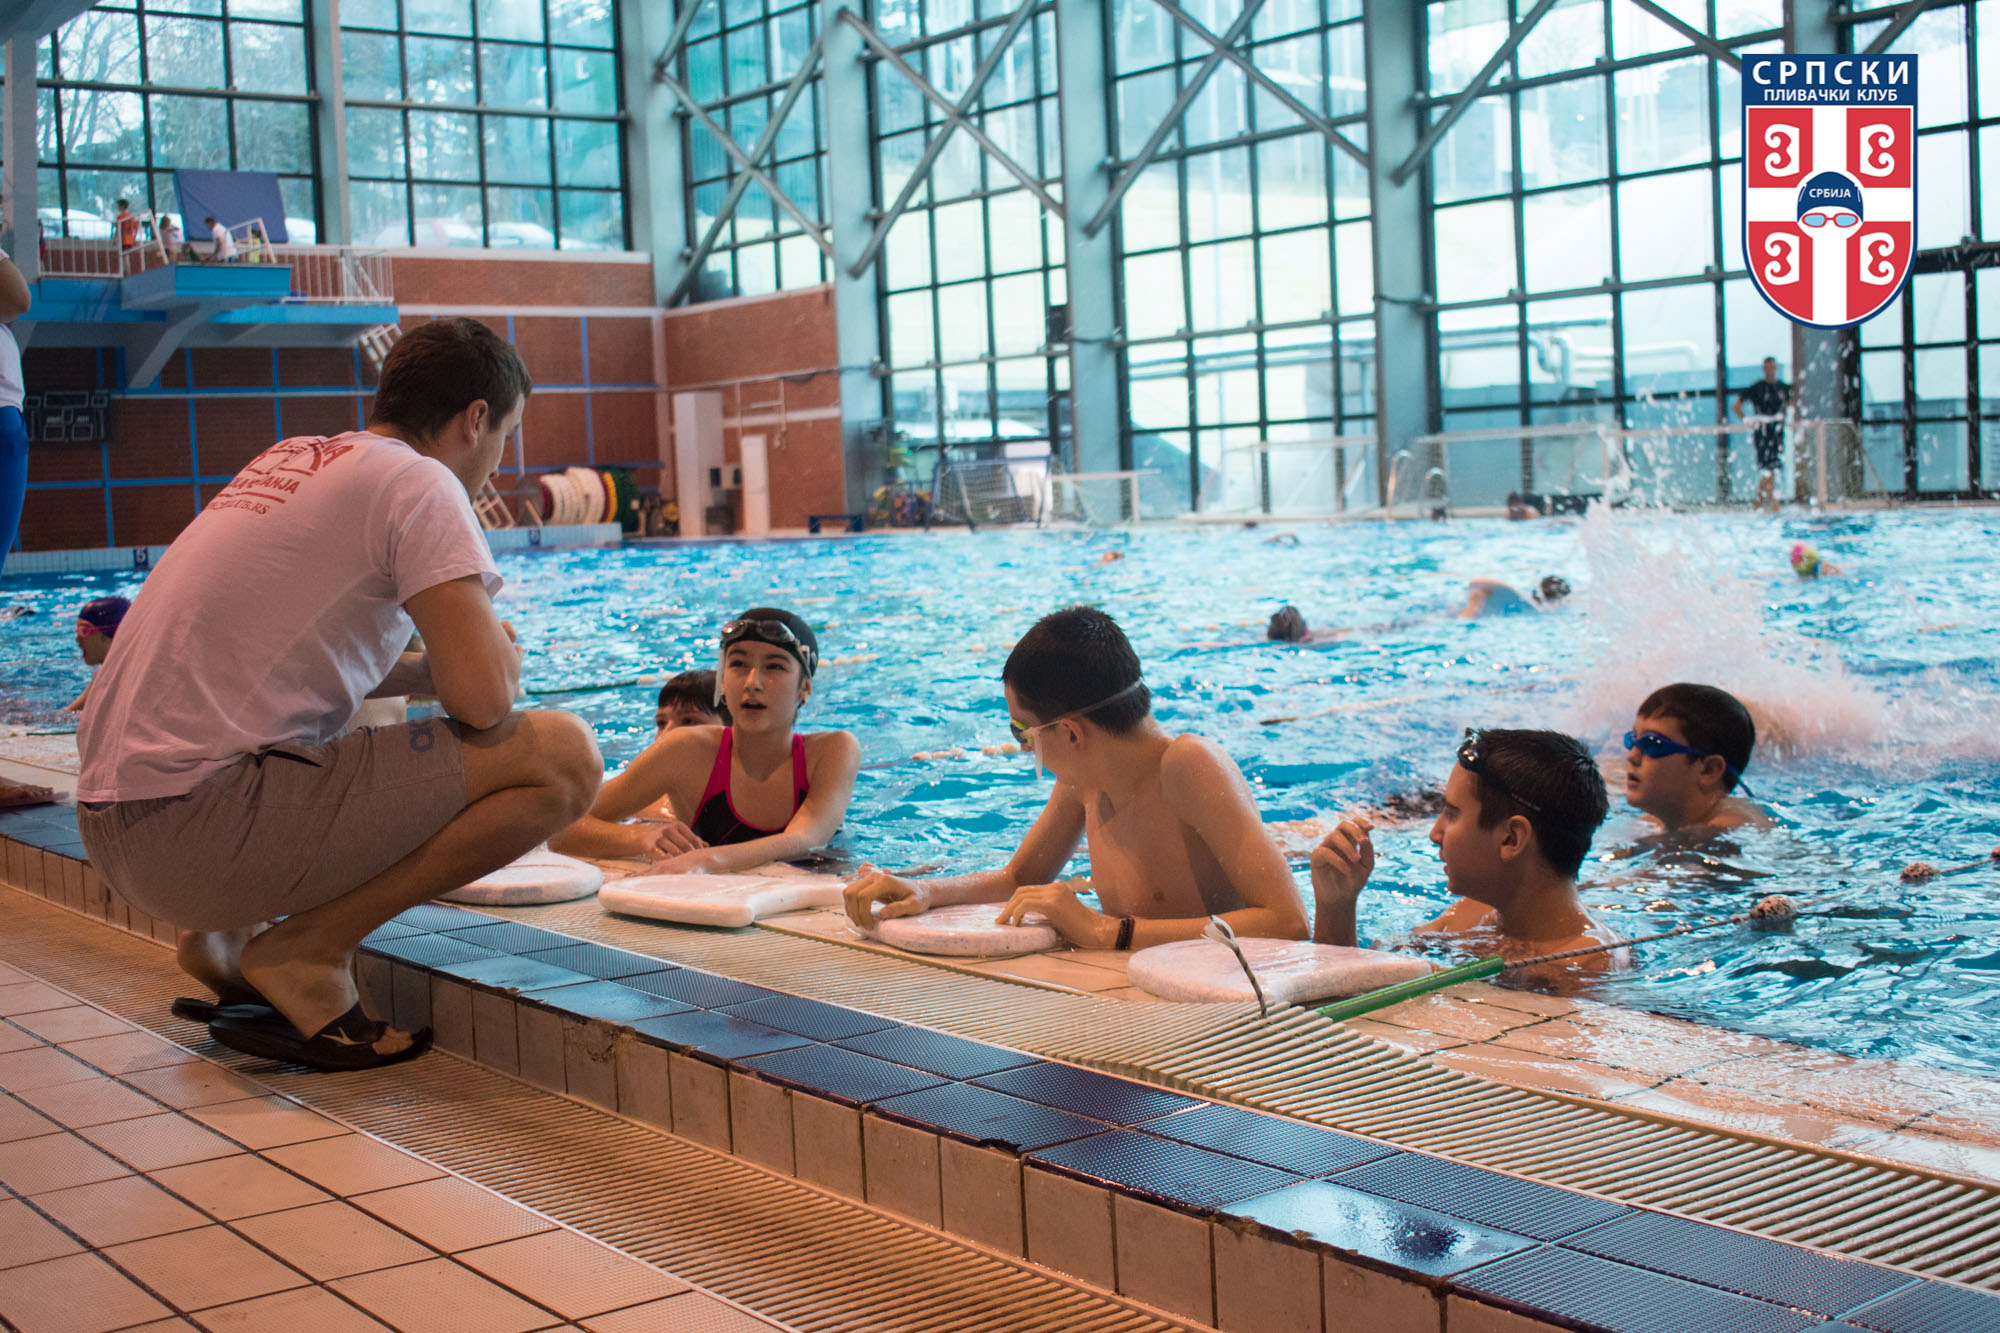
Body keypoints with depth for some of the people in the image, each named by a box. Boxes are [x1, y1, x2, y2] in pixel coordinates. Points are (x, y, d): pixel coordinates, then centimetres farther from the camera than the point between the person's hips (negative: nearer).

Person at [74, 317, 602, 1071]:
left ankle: (228, 938, 15)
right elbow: (483, 700, -15)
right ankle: (306, 952, -7)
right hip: (198, 831, -10)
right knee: (562, 758, -11)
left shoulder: (290, 461, 21)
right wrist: (504, 660, 9)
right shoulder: (417, 483, -6)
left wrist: (434, 669, 19)